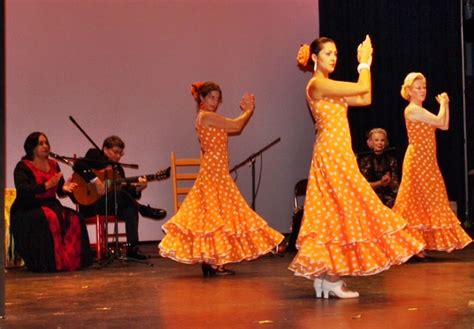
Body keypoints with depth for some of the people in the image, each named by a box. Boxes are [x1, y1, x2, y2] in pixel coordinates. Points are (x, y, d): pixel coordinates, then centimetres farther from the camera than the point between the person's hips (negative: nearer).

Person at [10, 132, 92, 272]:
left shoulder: (53, 165, 14)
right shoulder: (23, 167, -5)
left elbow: (60, 191, 15)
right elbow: (22, 190, -22)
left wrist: (64, 188, -11)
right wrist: (47, 185, -32)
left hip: (51, 205, 6)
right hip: (28, 209, -6)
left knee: (74, 219, -20)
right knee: (49, 219, -36)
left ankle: (71, 260, -18)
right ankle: (50, 263, -30)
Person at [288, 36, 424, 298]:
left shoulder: (330, 88, 18)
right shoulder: (318, 84, -11)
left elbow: (365, 99, 17)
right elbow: (362, 88, -14)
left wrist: (365, 64, 16)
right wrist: (364, 63, 2)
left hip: (338, 156, 10)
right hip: (332, 155, -10)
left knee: (331, 213, 9)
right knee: (340, 210, -8)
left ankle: (324, 277, 12)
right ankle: (332, 280, -4)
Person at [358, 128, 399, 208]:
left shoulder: (392, 160, 6)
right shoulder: (365, 160, 1)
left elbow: (396, 186, 4)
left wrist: (390, 182, -19)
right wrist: (380, 183, -18)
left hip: (389, 196, 2)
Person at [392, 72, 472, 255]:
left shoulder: (421, 112, 17)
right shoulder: (412, 109, -12)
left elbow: (445, 126, 14)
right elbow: (440, 122, -17)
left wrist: (445, 105, 9)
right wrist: (442, 104, -1)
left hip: (426, 161, 9)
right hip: (418, 161, -9)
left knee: (422, 200, 9)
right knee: (420, 200, -8)